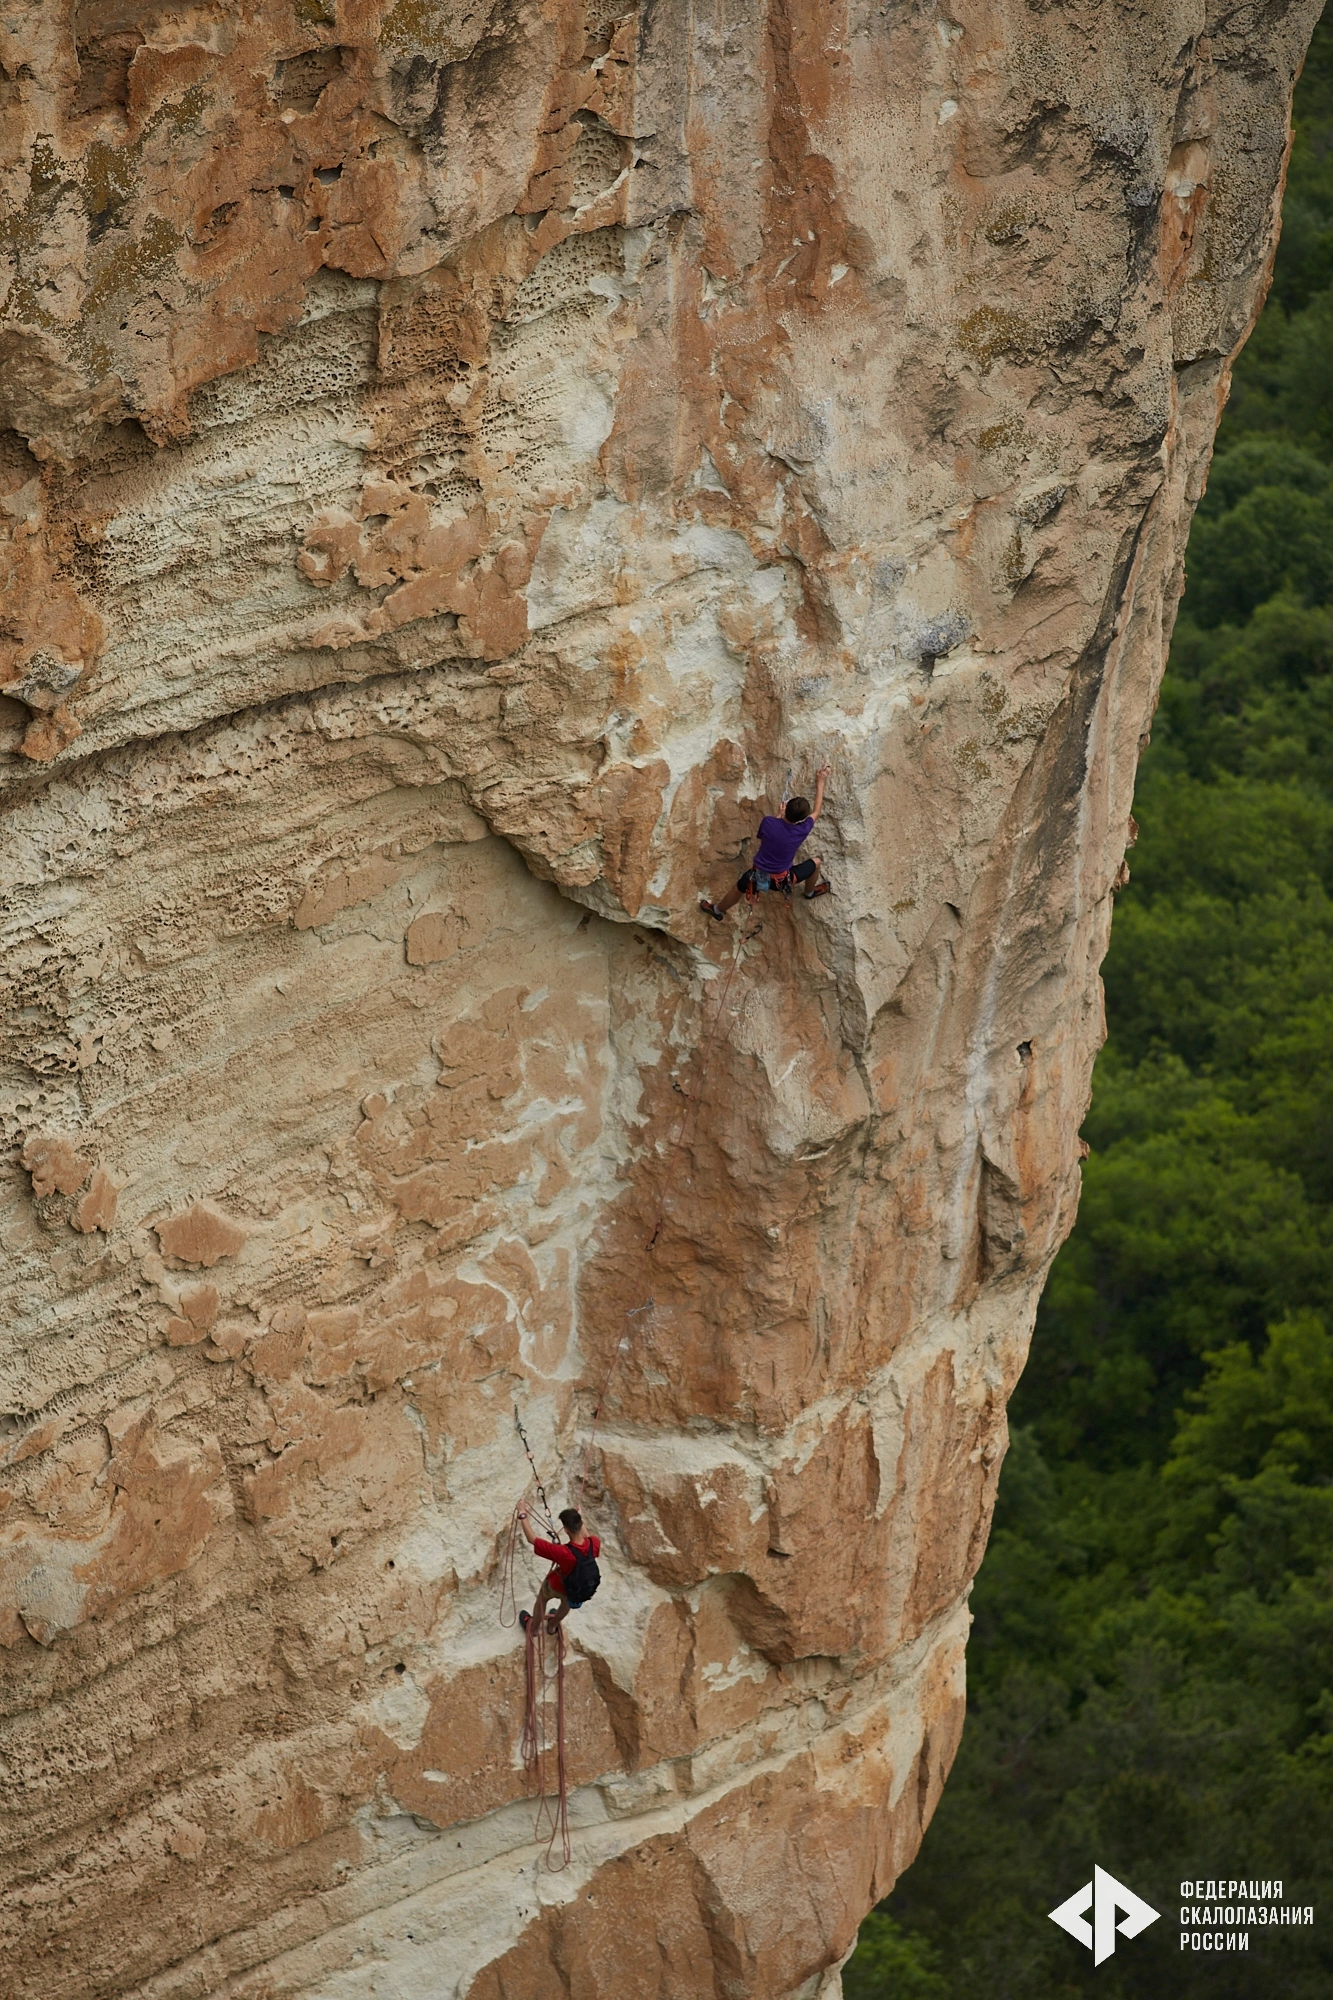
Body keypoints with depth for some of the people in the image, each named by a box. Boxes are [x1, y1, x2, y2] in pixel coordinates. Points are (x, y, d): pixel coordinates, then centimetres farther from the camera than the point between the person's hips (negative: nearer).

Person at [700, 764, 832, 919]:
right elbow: (817, 810, -5)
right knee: (815, 862, 21)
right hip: (781, 880, -1)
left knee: (738, 889, 33)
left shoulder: (768, 822, -23)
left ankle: (718, 911, 60)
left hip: (758, 875, 1)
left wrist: (780, 815, 11)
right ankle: (810, 893, 50)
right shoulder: (803, 830, -24)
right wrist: (820, 781, 4)